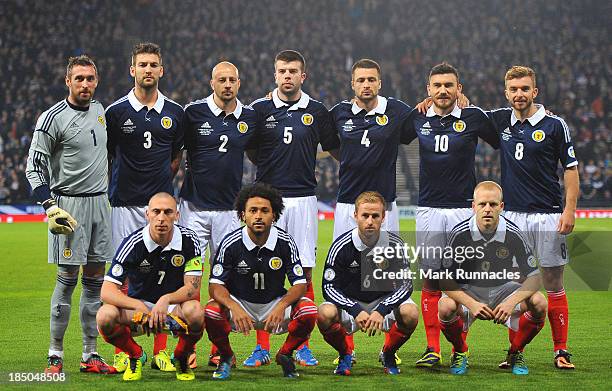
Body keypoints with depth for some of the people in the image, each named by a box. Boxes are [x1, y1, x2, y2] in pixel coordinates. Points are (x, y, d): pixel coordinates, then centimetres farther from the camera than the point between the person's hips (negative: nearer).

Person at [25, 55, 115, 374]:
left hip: (100, 202, 6)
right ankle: (55, 356, 0)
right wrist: (50, 207, -18)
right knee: (67, 278, -6)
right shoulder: (53, 118, -10)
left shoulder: (99, 110, 11)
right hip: (69, 203, -6)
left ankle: (90, 356, 11)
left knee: (95, 279, 7)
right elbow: (34, 167, -10)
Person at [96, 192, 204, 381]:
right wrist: (140, 307, -36)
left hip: (175, 305, 0)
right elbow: (107, 291, -20)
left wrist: (166, 300, -35)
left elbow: (193, 288, -15)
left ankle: (181, 359, -2)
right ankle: (136, 356, 2)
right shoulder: (133, 243, -17)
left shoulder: (189, 240, -13)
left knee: (195, 312, -35)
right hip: (138, 304, 0)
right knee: (105, 316, -30)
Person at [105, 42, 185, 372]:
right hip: (125, 205, -2)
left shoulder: (174, 113, 8)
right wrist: (117, 186, 7)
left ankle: (160, 351, 8)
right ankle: (122, 351, 3)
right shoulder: (116, 112, 0)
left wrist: (161, 184, 10)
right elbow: (104, 156, 9)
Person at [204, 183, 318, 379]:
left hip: (275, 304, 1)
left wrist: (282, 306, -32)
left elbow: (300, 284, -11)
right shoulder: (231, 243, -14)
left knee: (309, 311, -27)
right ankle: (226, 356, 0)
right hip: (239, 303, -1)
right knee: (212, 311, -33)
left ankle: (285, 355, 3)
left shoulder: (285, 242, -11)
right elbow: (216, 285, -14)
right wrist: (234, 307, -36)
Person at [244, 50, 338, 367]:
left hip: (303, 198, 1)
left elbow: (336, 150, 15)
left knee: (304, 274, 1)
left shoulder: (317, 112, 7)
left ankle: (302, 346, 9)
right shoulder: (260, 109, 5)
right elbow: (250, 153, 13)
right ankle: (262, 347, 5)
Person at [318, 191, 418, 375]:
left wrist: (381, 311, -26)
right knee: (325, 314, -33)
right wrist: (356, 311, -29)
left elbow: (405, 284, -10)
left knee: (410, 313, -30)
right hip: (349, 303, -1)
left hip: (384, 302, 1)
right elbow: (329, 287, -14)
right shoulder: (342, 246, -16)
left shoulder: (394, 244, -12)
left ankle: (388, 354, 3)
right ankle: (345, 355, 1)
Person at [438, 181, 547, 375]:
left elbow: (535, 277, -13)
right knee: (445, 307, -34)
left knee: (539, 302, -26)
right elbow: (445, 279, -15)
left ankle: (516, 352, 1)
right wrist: (471, 304, -31)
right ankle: (460, 352, -1)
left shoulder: (513, 234, -15)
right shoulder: (460, 233, -17)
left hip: (503, 290, 1)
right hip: (468, 292, -1)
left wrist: (511, 302, -31)